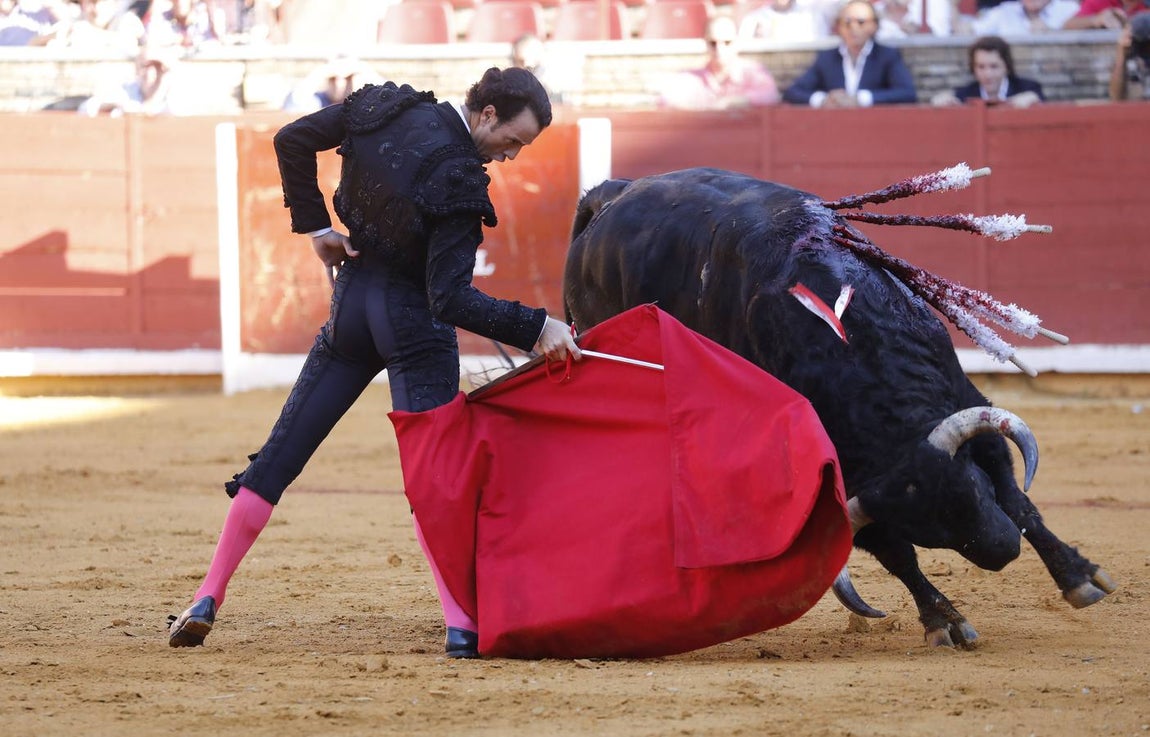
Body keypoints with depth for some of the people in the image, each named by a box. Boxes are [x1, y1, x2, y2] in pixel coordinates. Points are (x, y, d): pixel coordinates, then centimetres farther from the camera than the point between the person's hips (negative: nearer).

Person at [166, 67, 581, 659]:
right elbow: (449, 298, -26)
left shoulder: (384, 109, -4)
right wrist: (535, 328, -28)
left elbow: (292, 140, 4)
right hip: (414, 324, -6)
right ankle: (460, 623, -15)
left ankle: (208, 598, 9)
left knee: (281, 454, 10)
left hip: (352, 305, 6)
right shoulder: (458, 178, -23)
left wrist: (314, 226, 9)